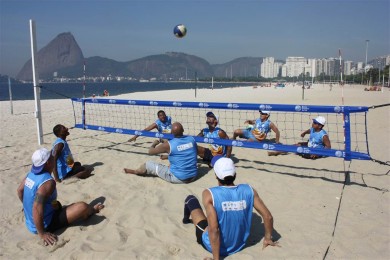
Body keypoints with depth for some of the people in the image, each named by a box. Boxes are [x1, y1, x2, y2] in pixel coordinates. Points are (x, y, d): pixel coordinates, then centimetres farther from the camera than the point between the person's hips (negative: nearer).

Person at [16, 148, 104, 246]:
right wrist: (42, 233, -24)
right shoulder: (48, 182, -28)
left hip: (30, 222, 9)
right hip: (45, 224, -9)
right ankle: (92, 210, 22)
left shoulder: (31, 174, -2)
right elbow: (37, 209, -34)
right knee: (82, 207, -12)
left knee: (57, 205, 33)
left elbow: (19, 190, 14)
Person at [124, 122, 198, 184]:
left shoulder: (168, 145, -17)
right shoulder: (192, 139, -4)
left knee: (148, 164, 12)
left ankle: (135, 171, 43)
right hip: (193, 176, 5)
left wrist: (154, 144, 22)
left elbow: (151, 151, -1)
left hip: (178, 178, -5)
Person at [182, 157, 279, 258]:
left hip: (212, 246, -4)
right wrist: (268, 238, 7)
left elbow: (213, 229, -30)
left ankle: (186, 219, 49)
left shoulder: (209, 194, -24)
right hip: (239, 245, 4)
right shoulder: (249, 190, -14)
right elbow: (268, 217, -10)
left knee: (190, 199, 14)